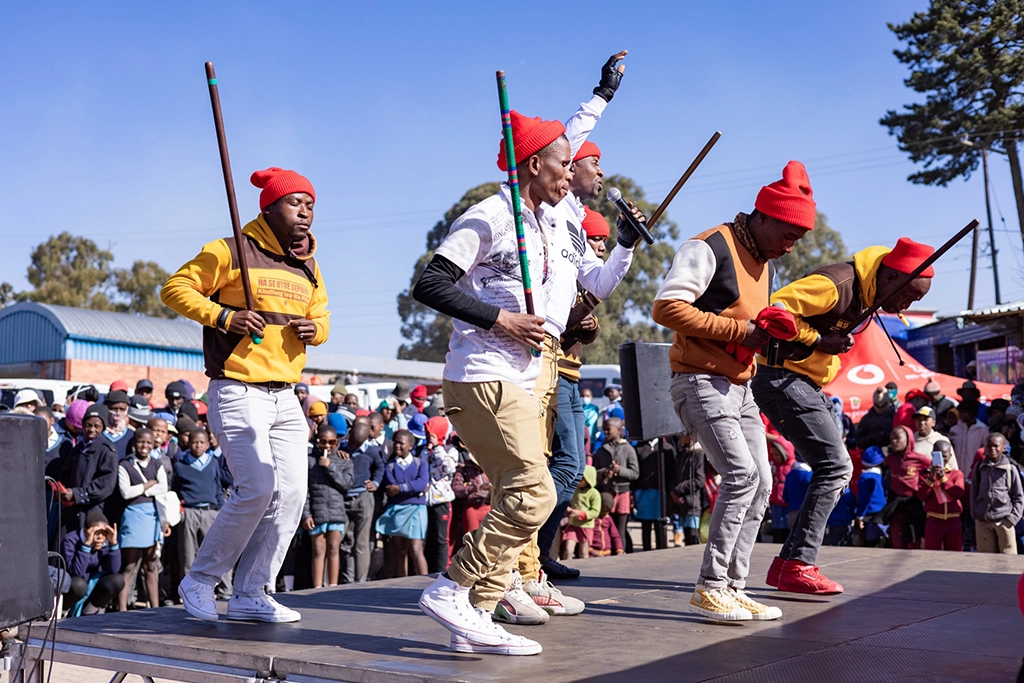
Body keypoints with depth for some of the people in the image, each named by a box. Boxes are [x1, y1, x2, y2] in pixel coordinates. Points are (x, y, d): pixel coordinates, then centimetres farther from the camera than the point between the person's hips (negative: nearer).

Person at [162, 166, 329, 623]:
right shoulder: (231, 252, -4)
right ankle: (200, 580, 6)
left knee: (292, 492, 1)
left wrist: (315, 329, 2)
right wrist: (223, 316, -18)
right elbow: (175, 288, -5)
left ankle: (250, 594, 11)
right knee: (257, 490, -15)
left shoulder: (309, 268, 16)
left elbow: (321, 318, 26)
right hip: (238, 392, -7)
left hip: (285, 397, 8)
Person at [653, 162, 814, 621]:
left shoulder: (762, 261, 17)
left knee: (760, 484, 5)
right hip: (701, 381, -10)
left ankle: (731, 587, 11)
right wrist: (738, 331, -21)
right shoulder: (709, 248, -13)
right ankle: (709, 588, -12)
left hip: (740, 386, 10)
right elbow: (666, 307, -21)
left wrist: (768, 332, 4)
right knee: (741, 475, -19)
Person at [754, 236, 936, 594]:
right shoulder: (837, 284, -19)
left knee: (838, 470, 9)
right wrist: (819, 341, -19)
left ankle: (788, 563, 10)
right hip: (783, 378, -11)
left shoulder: (862, 293, 12)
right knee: (835, 466, -14)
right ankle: (798, 565, -11)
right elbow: (776, 309, -26)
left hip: (806, 385, 11)